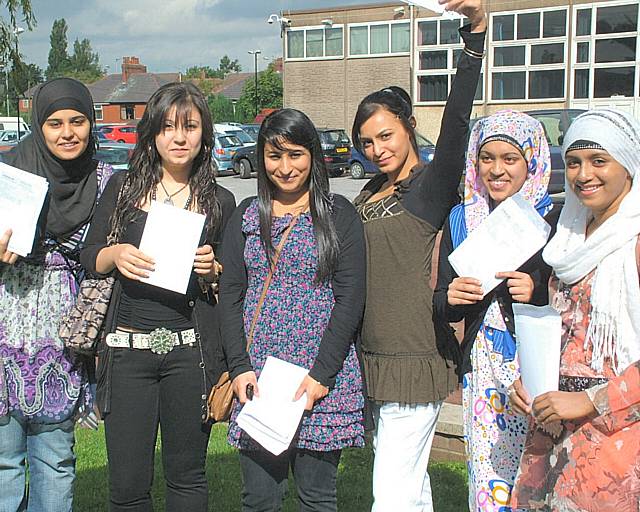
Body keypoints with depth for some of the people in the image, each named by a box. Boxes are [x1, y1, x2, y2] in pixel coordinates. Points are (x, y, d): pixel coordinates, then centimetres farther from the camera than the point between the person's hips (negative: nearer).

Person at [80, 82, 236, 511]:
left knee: (187, 477, 10)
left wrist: (212, 269, -9)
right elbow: (88, 258, 9)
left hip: (190, 350, 0)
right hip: (127, 347, 0)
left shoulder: (220, 201, 7)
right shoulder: (123, 188, 8)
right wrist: (113, 255, -11)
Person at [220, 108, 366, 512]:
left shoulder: (339, 215, 2)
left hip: (323, 375, -2)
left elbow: (350, 298, -4)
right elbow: (230, 295, 8)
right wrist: (239, 368, -4)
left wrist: (322, 373, -11)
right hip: (256, 375, 3)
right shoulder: (246, 216, 11)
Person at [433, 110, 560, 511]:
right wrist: (450, 298, -9)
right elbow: (443, 310, 13)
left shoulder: (554, 219, -4)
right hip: (482, 371, 4)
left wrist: (538, 292, -19)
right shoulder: (460, 220, 9)